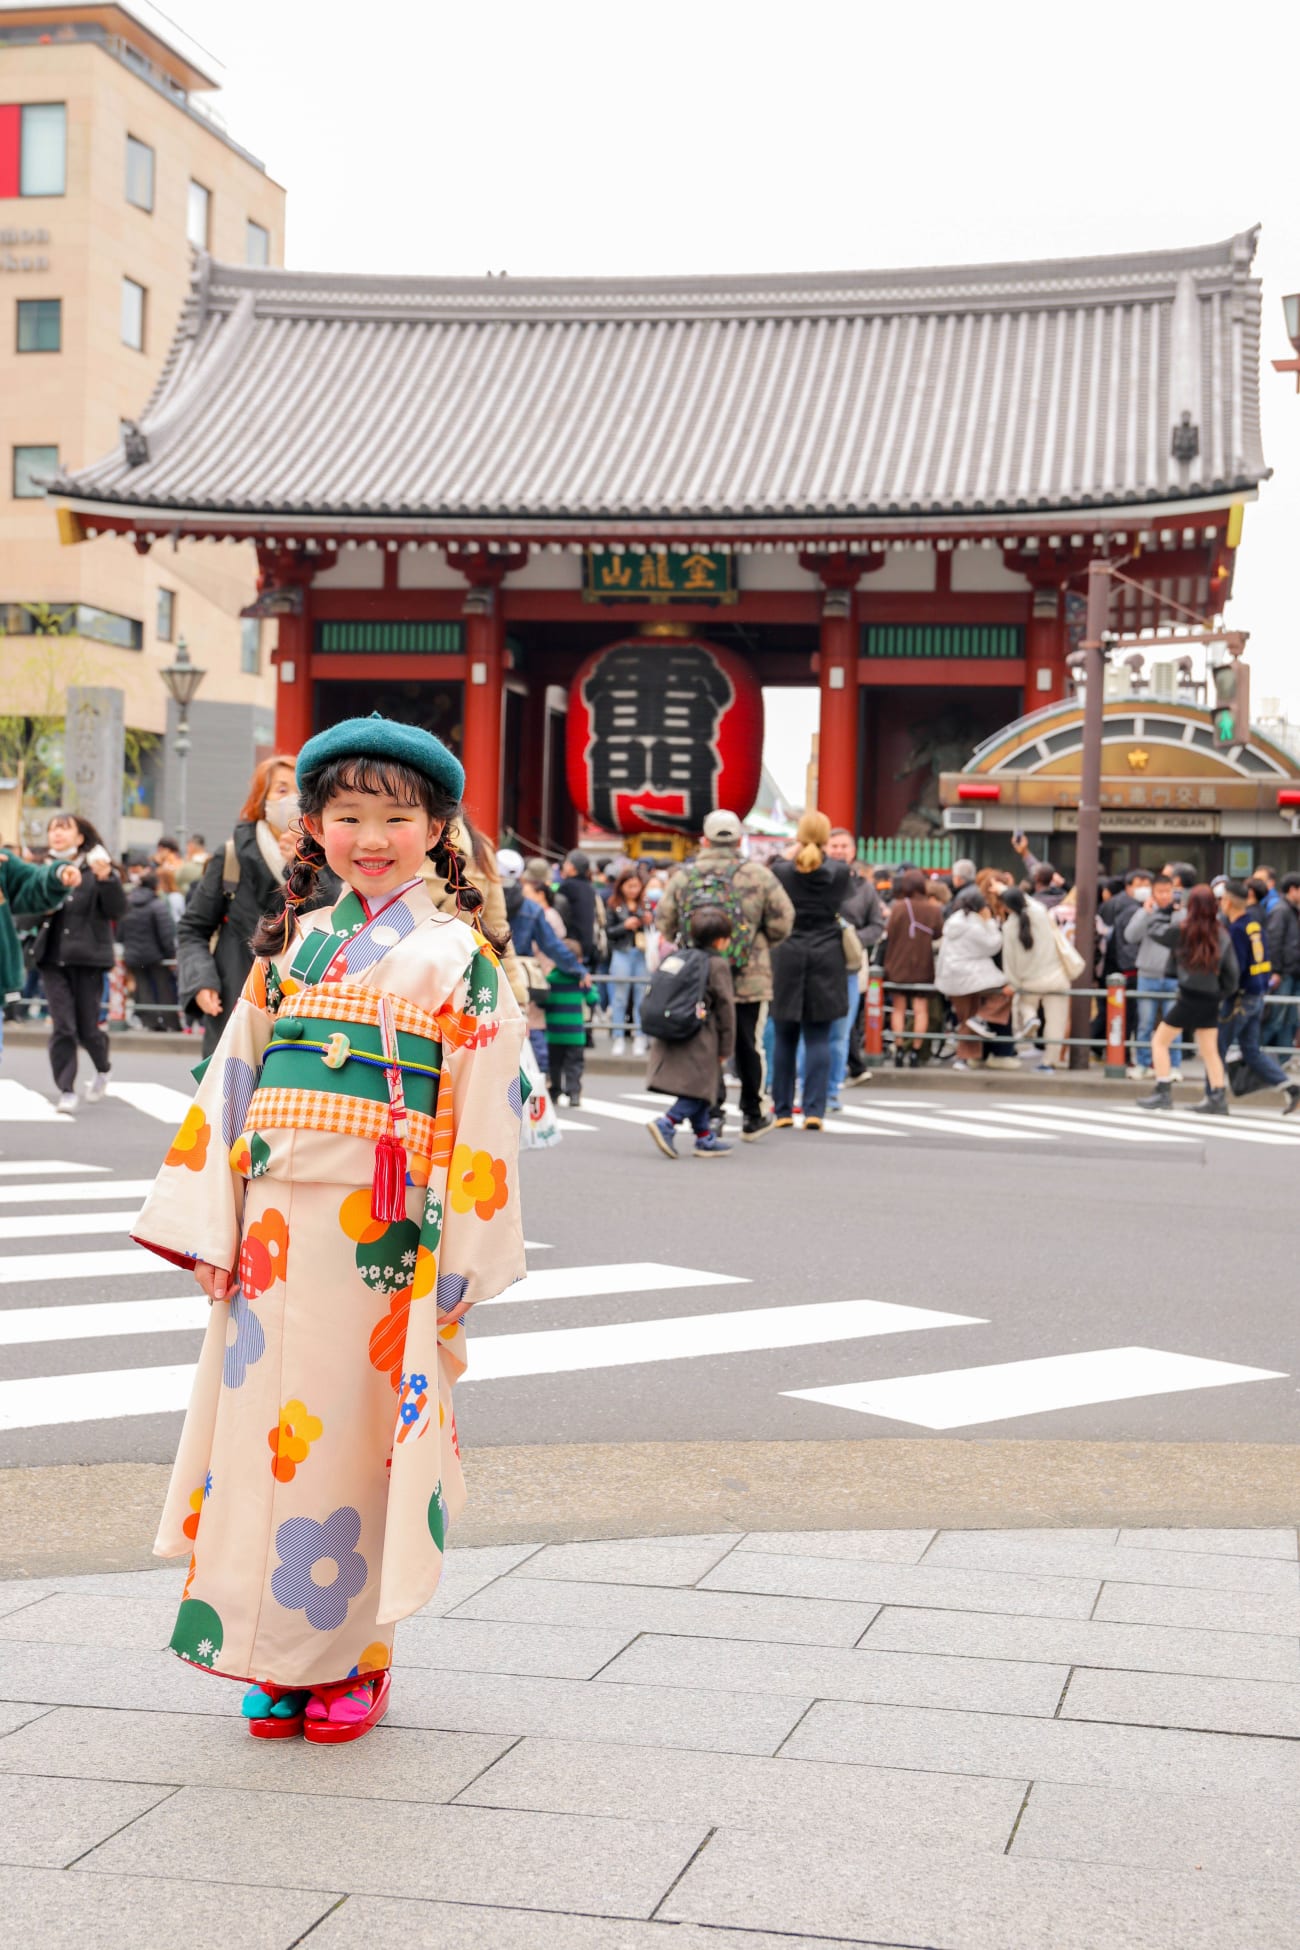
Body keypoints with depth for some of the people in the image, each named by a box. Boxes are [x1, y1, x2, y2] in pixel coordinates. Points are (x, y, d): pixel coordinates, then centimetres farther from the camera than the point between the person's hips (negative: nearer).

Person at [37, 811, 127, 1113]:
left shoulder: (95, 870, -2)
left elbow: (118, 910, -8)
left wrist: (106, 878, -24)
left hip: (88, 958, -2)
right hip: (53, 958, 2)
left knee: (87, 1028, 5)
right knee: (62, 1027, -7)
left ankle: (103, 1069, 35)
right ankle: (66, 1091, 0)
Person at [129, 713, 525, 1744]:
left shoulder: (459, 955, 0)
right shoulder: (290, 941, 12)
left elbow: (482, 1117, -4)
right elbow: (232, 1080, 11)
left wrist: (455, 1273, -8)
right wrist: (211, 1226, 5)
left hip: (382, 1234, -3)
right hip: (274, 1225, 4)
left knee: (357, 1439, 2)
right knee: (267, 1431, 6)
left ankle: (354, 1655, 19)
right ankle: (278, 1656, 20)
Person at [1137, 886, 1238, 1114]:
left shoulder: (1182, 930, -11)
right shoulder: (1222, 934, 2)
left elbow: (1156, 930, 6)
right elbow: (1232, 970, 4)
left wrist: (1168, 911, 19)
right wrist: (1223, 993, 15)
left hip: (1189, 997, -5)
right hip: (1211, 999, 5)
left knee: (1160, 1042, 8)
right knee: (1209, 1051, 15)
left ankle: (1163, 1093, 1)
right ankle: (1218, 1099, 13)